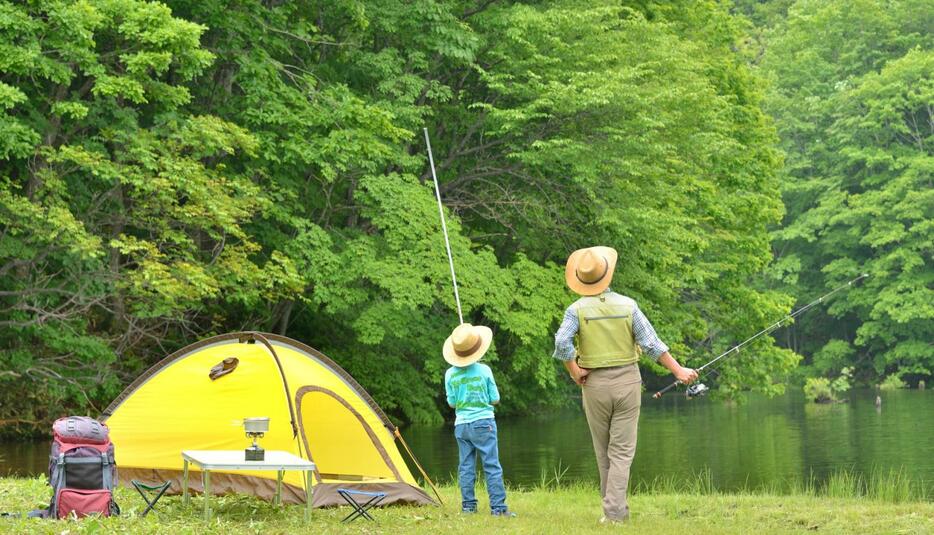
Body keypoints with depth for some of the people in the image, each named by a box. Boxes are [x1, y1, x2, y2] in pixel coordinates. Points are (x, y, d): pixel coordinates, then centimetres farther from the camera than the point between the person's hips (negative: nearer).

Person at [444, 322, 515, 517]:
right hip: (483, 423, -3)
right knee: (492, 466, -2)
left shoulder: (450, 374, -2)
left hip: (461, 425, 3)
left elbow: (452, 403, 6)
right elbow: (495, 399, -2)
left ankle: (468, 506, 10)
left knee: (466, 468, 9)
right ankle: (498, 507, -5)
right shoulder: (484, 370, -9)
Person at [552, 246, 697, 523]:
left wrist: (575, 373, -6)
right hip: (627, 381, 0)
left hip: (595, 385, 0)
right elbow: (652, 344, -6)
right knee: (622, 451, 0)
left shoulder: (577, 309, -7)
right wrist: (678, 370, 0)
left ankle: (616, 507, 23)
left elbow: (561, 344, -20)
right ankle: (615, 510, -11)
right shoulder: (627, 305, -4)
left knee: (604, 452, 15)